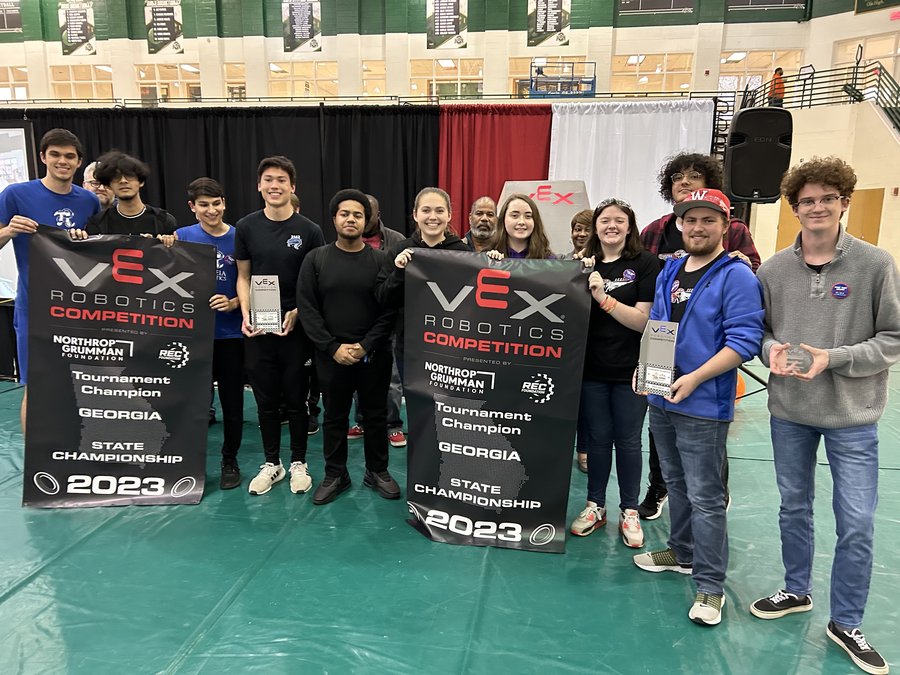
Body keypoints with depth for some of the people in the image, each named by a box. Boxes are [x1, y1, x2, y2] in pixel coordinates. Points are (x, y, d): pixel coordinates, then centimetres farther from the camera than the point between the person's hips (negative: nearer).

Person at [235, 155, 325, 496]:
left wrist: (297, 313, -14)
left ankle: (298, 462, 24)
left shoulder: (309, 230, -3)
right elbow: (243, 276, 8)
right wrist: (245, 314, -6)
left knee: (295, 398, 8)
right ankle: (271, 463, 27)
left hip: (295, 326, -2)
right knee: (265, 399, 11)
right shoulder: (246, 227, 3)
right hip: (257, 328, 2)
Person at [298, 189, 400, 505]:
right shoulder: (315, 259, 1)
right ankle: (335, 475, 28)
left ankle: (377, 472, 29)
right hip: (331, 356, 0)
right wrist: (333, 348, -12)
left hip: (374, 356, 0)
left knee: (376, 415, 12)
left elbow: (390, 310, -5)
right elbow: (307, 309, -4)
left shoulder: (381, 260, -1)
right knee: (334, 417, 12)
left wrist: (365, 346, -14)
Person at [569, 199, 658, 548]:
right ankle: (595, 506, 27)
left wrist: (602, 297, -19)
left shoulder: (645, 263, -5)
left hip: (631, 369, -2)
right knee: (597, 438, 12)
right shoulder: (584, 264, 5)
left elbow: (643, 320, -12)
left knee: (628, 441, 8)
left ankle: (629, 511, 24)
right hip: (592, 367, 3)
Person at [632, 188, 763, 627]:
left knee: (705, 498, 0)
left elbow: (744, 341, -17)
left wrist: (694, 378, -24)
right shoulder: (669, 272, 11)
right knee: (676, 484, 21)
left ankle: (710, 586, 13)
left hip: (704, 406, -7)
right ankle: (683, 553, 39)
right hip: (661, 398, 7)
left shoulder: (736, 276, -11)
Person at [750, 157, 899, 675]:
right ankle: (797, 591, 39)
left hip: (852, 417, -2)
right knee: (794, 509, 18)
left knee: (857, 525, 4)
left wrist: (833, 357, -20)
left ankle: (846, 623, 25)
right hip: (789, 411, 3)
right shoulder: (774, 268, 0)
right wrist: (771, 349, -14)